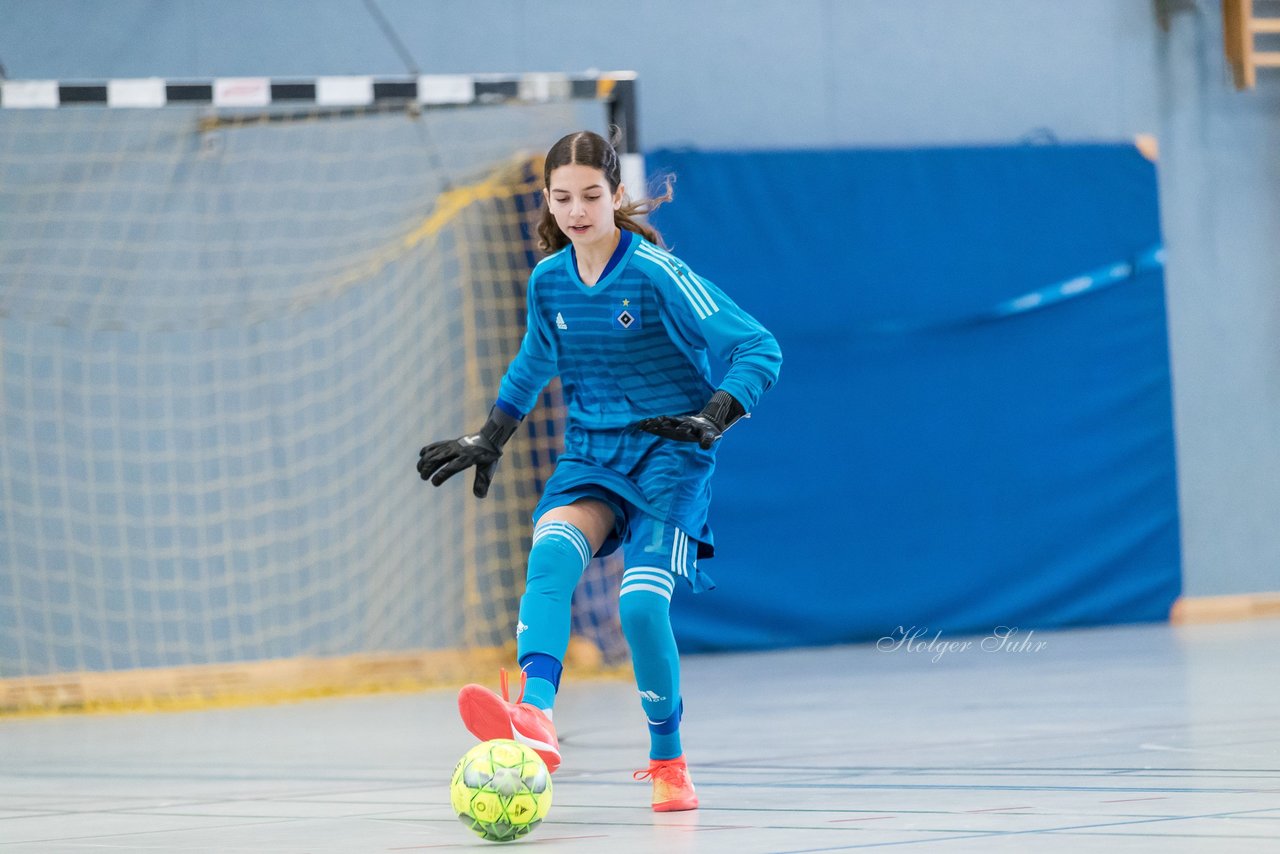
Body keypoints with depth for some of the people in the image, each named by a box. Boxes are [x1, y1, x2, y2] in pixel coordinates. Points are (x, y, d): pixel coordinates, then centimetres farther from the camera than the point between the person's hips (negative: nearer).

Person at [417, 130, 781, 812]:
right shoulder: (548, 280, 3)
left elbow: (759, 350, -17)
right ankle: (535, 720, -49)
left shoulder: (656, 272, -15)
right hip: (589, 450, 4)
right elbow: (533, 363, 25)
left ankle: (668, 760, 5)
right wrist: (488, 439, 24)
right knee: (551, 552, -27)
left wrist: (711, 421, -30)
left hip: (667, 452, -4)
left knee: (641, 604, -20)